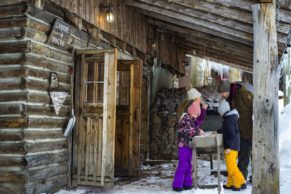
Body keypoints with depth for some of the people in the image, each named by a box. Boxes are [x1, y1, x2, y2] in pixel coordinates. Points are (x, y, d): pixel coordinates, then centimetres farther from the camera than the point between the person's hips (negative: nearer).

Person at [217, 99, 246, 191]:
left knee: (231, 166, -8)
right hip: (234, 146, 10)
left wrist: (228, 147, -23)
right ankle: (230, 184, 22)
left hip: (231, 147, -10)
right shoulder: (231, 118, 13)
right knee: (230, 166, 15)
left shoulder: (228, 120, -19)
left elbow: (232, 135, -24)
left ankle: (241, 183, -5)